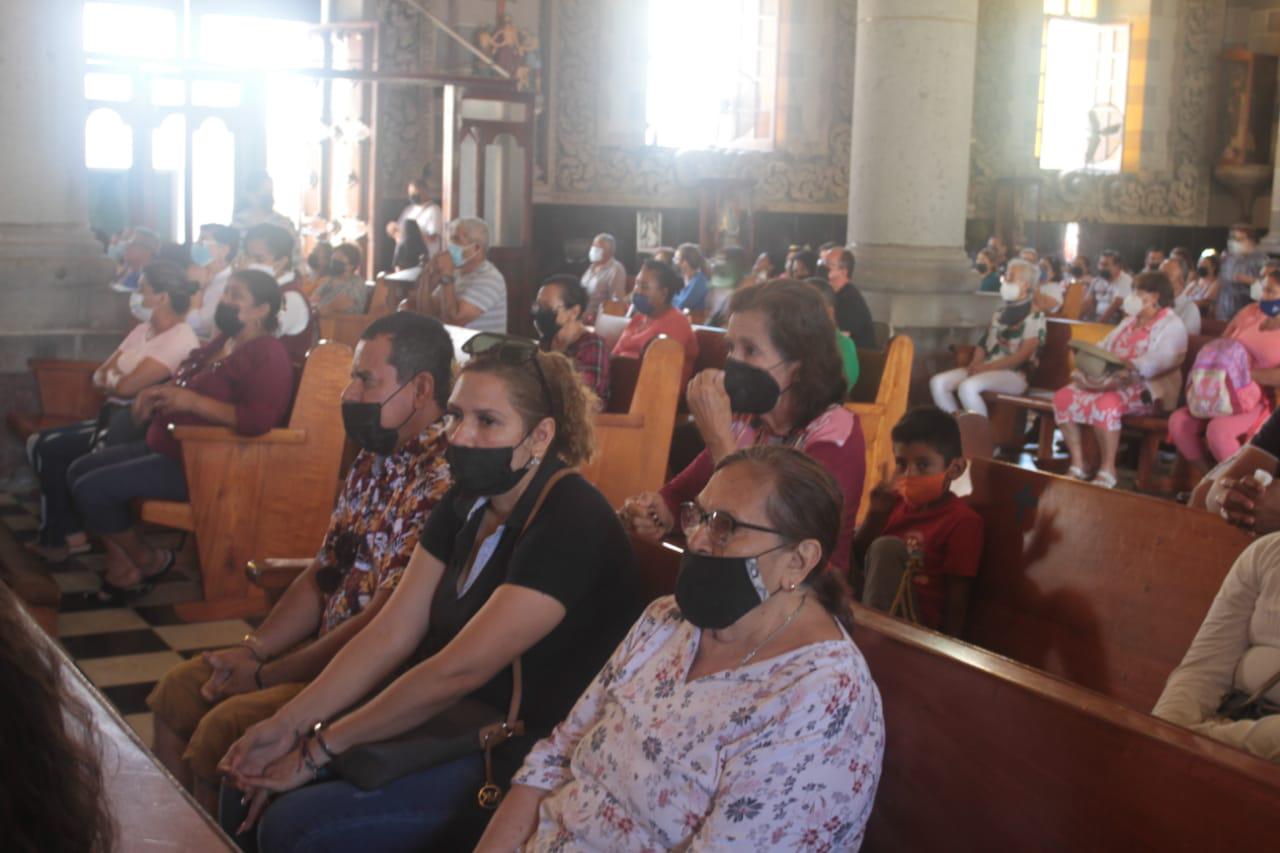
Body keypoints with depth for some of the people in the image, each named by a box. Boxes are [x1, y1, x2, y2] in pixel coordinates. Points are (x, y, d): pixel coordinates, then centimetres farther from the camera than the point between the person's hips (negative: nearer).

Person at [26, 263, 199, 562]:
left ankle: (58, 537, 4)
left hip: (137, 429, -9)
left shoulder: (180, 340, -15)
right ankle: (67, 531, 0)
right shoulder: (143, 330, 14)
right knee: (38, 443, 0)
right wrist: (115, 380, -11)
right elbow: (99, 378, 10)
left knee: (52, 450, -12)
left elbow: (128, 387, -21)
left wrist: (109, 380, -1)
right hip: (114, 418, 9)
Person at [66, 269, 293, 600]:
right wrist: (155, 394, 5)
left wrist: (191, 401, -29)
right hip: (166, 447, 11)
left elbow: (259, 419, -30)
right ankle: (121, 563, 5)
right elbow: (183, 391, 29)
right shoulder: (220, 344, 15)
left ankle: (148, 560, 5)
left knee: (91, 489, -16)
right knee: (80, 470, 8)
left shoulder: (268, 355, -16)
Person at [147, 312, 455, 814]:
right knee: (178, 692, 10)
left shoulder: (445, 480, -23)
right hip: (324, 649, 10)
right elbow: (321, 576, 14)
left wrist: (266, 677, -14)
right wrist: (251, 651, 0)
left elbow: (385, 624, -24)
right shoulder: (375, 460, 9)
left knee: (224, 727, -20)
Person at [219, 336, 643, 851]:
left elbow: (458, 670, -25)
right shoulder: (467, 503, 6)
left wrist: (321, 747, -18)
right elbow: (392, 633, 2)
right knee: (250, 786, 1)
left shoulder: (569, 524, -22)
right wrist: (287, 723, -8)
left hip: (521, 763, -8)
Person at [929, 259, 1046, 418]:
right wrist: (976, 363, -5)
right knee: (938, 382, -12)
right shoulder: (1000, 312, 18)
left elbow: (1022, 356, -14)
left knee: (967, 387, -35)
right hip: (986, 369, 8)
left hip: (1013, 375, -8)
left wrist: (987, 367, -18)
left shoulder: (1035, 317, -6)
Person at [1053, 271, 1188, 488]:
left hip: (1144, 388, -9)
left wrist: (1132, 369, -39)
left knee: (1106, 403, -38)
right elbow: (1105, 345, 22)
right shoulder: (1130, 321, 25)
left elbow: (1162, 358, -21)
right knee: (1064, 396, -11)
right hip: (1110, 380, 9)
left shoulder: (1171, 325, -3)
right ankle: (1077, 464, -9)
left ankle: (1108, 470, -24)